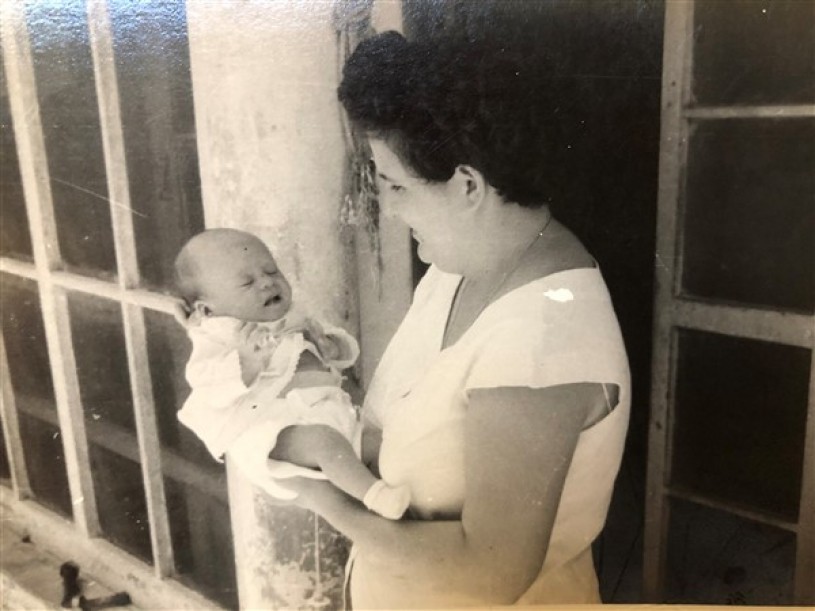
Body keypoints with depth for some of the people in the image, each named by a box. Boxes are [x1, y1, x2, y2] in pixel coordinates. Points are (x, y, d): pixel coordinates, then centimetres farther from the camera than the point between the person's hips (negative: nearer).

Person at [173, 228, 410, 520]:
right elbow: (210, 387, -15)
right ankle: (373, 494, -40)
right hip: (272, 428, -8)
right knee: (320, 438, -34)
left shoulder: (294, 322, 23)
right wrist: (246, 362, -31)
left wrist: (331, 346, 4)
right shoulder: (217, 337, 3)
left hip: (328, 411, 9)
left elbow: (348, 353, 28)